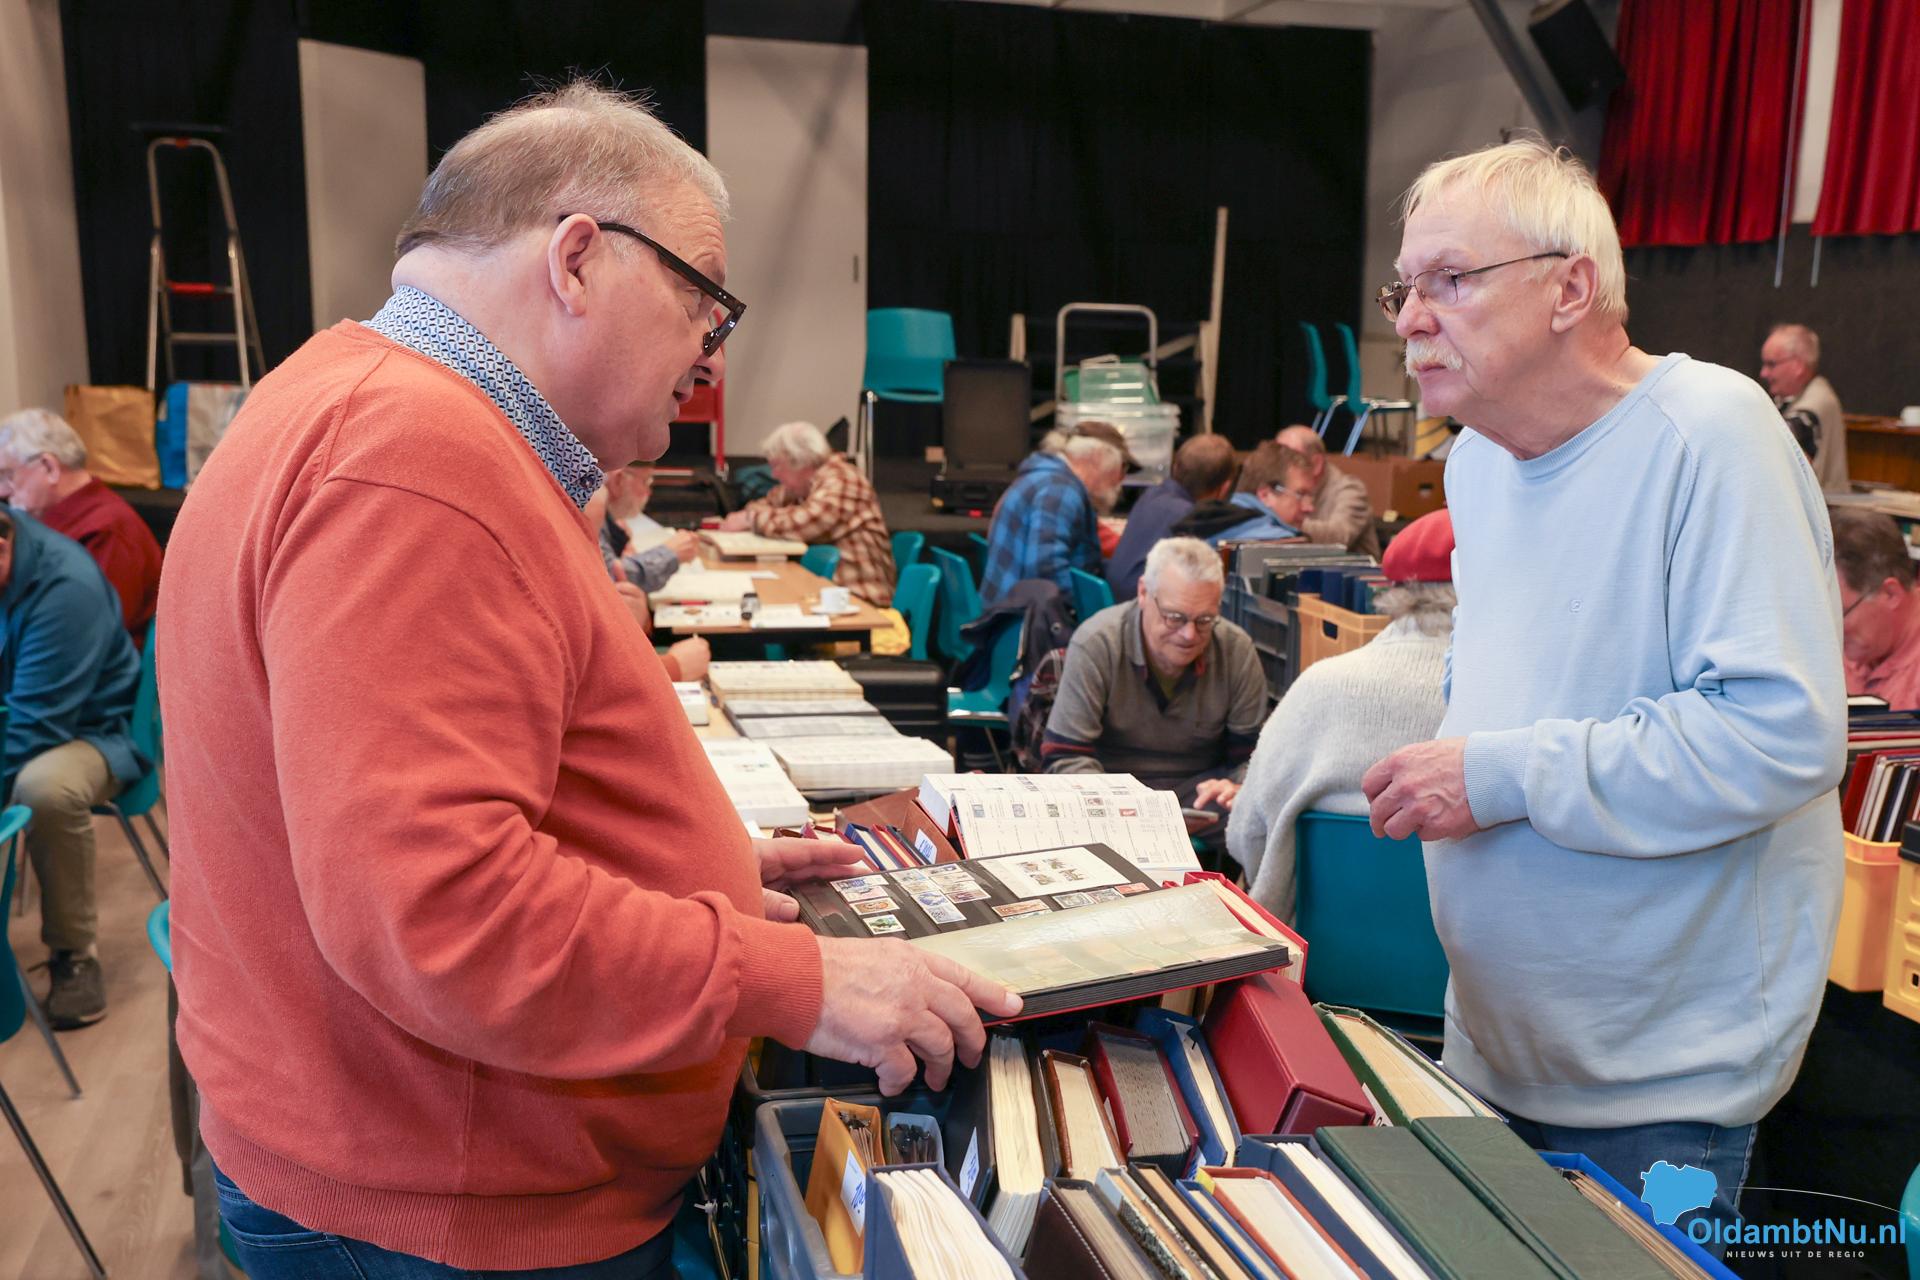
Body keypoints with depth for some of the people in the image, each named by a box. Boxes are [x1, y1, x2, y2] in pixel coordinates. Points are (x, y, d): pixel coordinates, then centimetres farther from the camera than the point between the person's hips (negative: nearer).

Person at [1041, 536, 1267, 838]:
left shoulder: (1238, 650, -8)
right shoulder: (1095, 644, -17)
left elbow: (1255, 753, 1)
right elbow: (1067, 756, -16)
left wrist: (1240, 789, -24)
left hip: (1200, 788, 2)